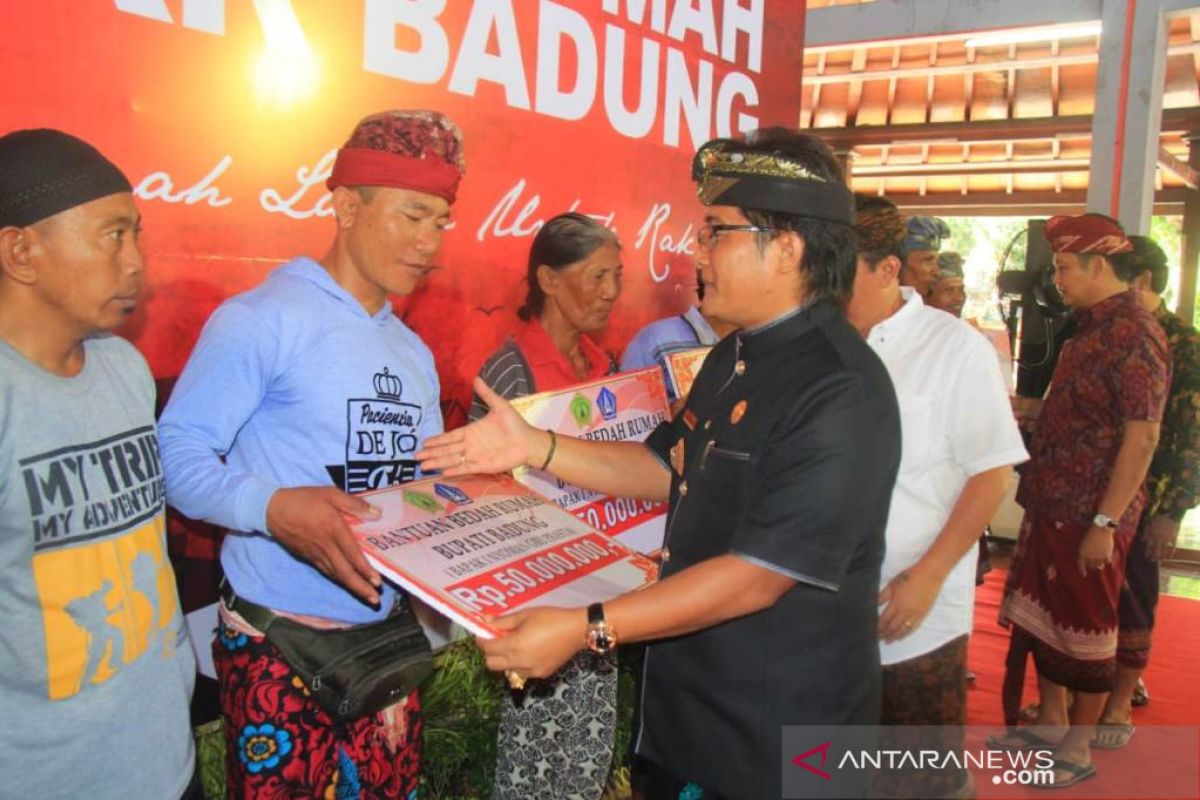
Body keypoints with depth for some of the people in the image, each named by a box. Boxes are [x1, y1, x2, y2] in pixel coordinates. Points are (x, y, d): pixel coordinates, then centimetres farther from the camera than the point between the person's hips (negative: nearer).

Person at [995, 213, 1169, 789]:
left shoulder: (1134, 334, -17)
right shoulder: (1089, 329, 12)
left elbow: (1142, 436, -22)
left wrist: (1106, 522, -23)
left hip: (1090, 516, -9)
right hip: (1052, 505, 9)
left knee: (1085, 631, 5)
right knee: (1040, 618, 18)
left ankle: (1078, 751, 21)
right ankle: (1049, 723, 34)